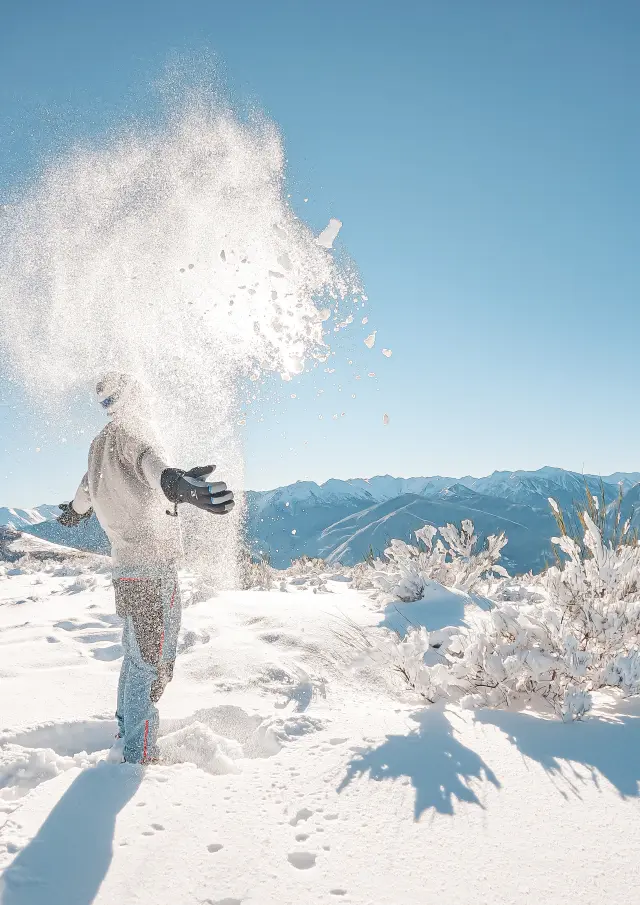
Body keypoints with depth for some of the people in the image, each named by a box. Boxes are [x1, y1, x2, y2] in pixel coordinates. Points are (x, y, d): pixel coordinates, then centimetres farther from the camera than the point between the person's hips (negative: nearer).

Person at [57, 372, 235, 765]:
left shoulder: (101, 442, 17)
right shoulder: (130, 428, -10)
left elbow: (88, 486, 37)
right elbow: (149, 458, -35)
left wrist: (74, 511, 59)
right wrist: (176, 482, -56)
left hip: (127, 564, 10)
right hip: (153, 563, -10)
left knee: (138, 655, 22)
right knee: (152, 663, -6)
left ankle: (127, 739, 35)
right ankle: (139, 756, -2)